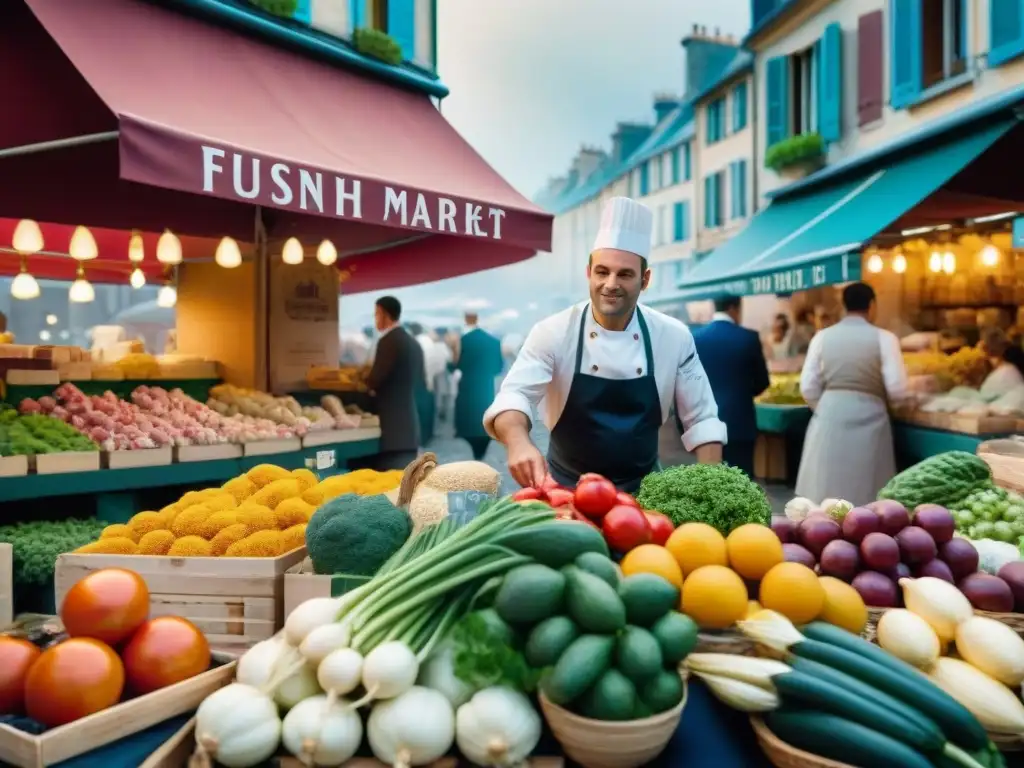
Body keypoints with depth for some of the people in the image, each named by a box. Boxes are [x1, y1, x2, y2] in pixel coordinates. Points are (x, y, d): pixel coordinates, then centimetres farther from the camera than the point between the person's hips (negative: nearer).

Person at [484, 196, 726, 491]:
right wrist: (519, 442, -41)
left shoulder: (674, 336, -5)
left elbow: (702, 419, 1)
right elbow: (514, 395, -20)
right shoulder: (553, 332, -11)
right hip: (568, 488, -1)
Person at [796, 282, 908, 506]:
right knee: (865, 491, 8)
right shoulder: (884, 338, -4)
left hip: (828, 416, 2)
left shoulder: (822, 337, 2)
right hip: (868, 417, -2)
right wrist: (877, 398, 14)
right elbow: (897, 390, -7)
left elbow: (808, 388, 1)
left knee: (825, 488, 9)